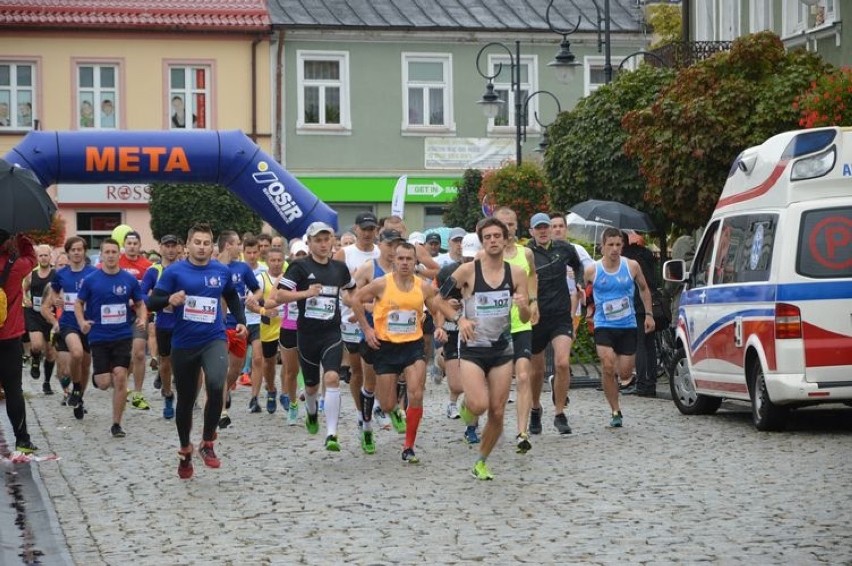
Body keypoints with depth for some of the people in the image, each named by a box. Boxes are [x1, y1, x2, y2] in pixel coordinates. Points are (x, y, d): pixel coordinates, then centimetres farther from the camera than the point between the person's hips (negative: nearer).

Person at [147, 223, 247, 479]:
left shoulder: (222, 271, 4)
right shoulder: (174, 271, -4)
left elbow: (232, 297, 23)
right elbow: (152, 302, -7)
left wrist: (241, 321, 9)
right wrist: (169, 300, -27)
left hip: (214, 340, 0)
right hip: (183, 344, 0)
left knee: (216, 385, -27)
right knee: (185, 400, 10)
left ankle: (207, 443, -10)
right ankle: (185, 451, 33)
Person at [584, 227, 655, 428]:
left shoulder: (632, 266, -1)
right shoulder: (592, 271, -6)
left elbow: (644, 289, 15)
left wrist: (648, 314, 10)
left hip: (628, 326, 2)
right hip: (604, 326, -2)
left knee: (625, 372, -1)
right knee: (608, 366, -19)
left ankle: (613, 375, 39)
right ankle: (616, 411, -6)